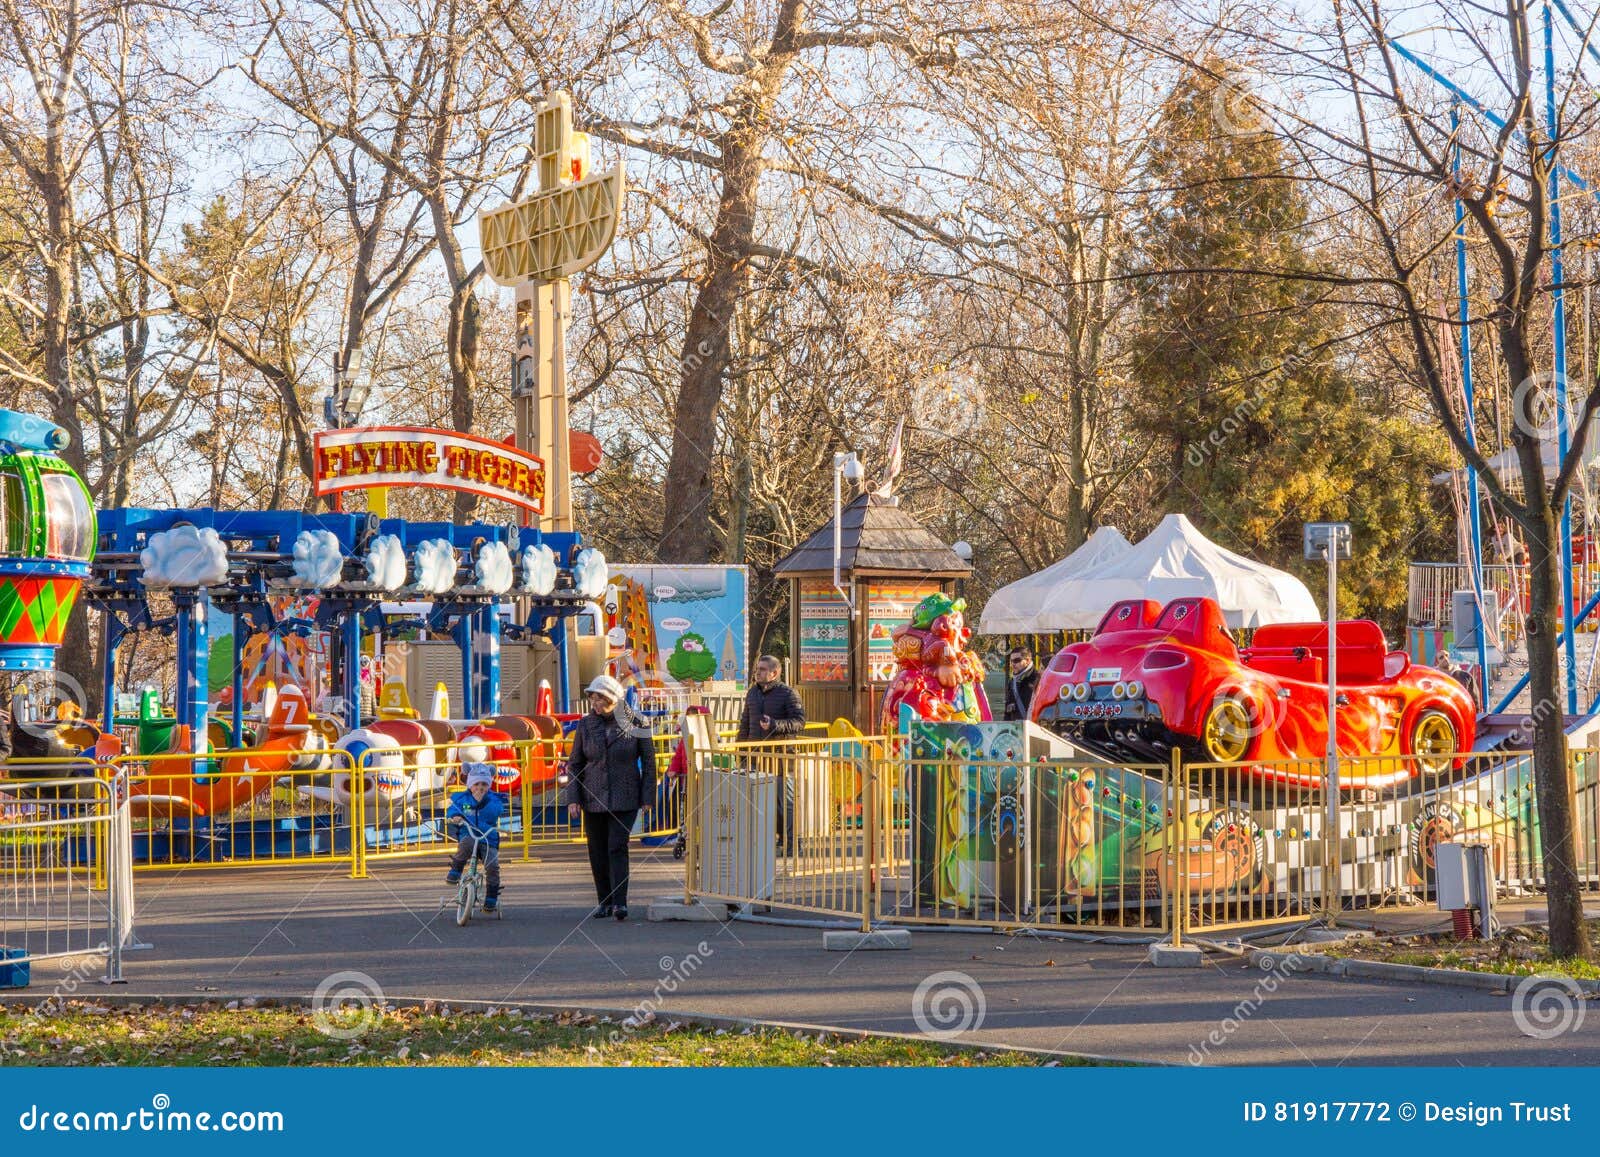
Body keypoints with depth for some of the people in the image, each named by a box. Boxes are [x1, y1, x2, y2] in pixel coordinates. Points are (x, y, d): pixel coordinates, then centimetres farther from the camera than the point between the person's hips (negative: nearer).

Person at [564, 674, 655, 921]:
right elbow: (574, 764, 8)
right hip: (593, 799, 3)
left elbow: (649, 762, 3)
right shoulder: (585, 725, 3)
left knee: (617, 847, -14)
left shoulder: (635, 724, -4)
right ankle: (604, 901, 17)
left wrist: (647, 797, -1)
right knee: (598, 852, 6)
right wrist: (572, 799, 0)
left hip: (624, 798, -3)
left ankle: (620, 902, -16)